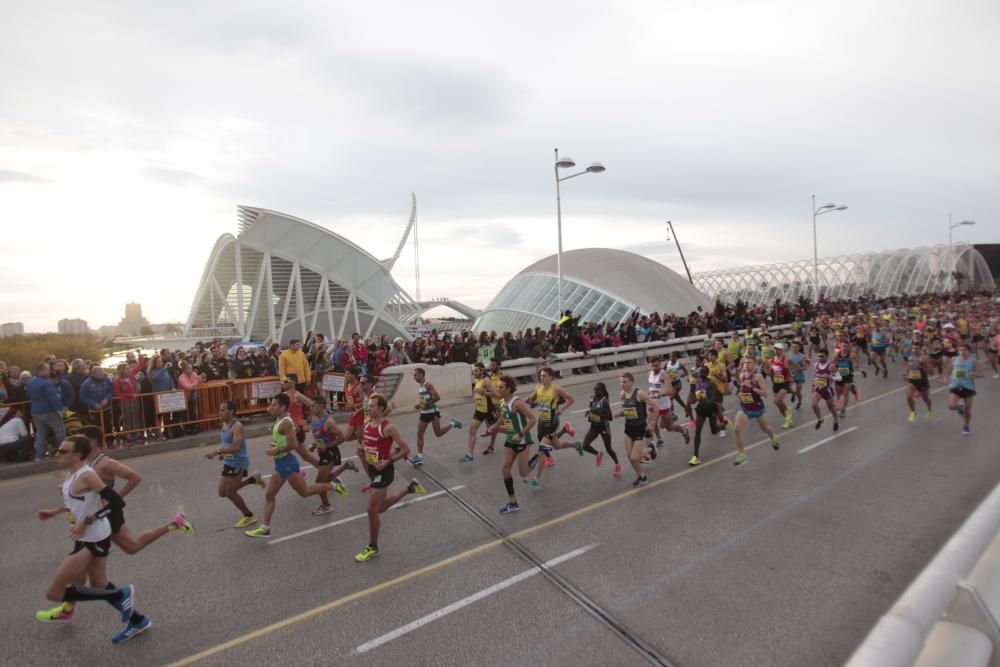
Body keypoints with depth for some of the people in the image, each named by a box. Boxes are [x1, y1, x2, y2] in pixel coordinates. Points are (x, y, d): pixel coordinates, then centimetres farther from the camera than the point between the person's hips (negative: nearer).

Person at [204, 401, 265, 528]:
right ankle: (253, 479, 24)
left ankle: (249, 516, 14)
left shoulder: (237, 426, -21)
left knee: (230, 493, -4)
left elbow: (236, 447, -31)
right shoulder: (224, 424, 7)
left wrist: (216, 453, -35)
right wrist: (223, 453, 7)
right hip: (228, 463, 9)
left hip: (239, 464, -9)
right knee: (222, 493, 13)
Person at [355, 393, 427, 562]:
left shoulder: (388, 427, -21)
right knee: (380, 507, 20)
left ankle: (373, 548, 17)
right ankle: (410, 488, 37)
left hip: (383, 471, -8)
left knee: (372, 509, -2)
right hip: (372, 469, 8)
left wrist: (388, 461, -22)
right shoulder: (367, 424, 1)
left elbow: (406, 449, -18)